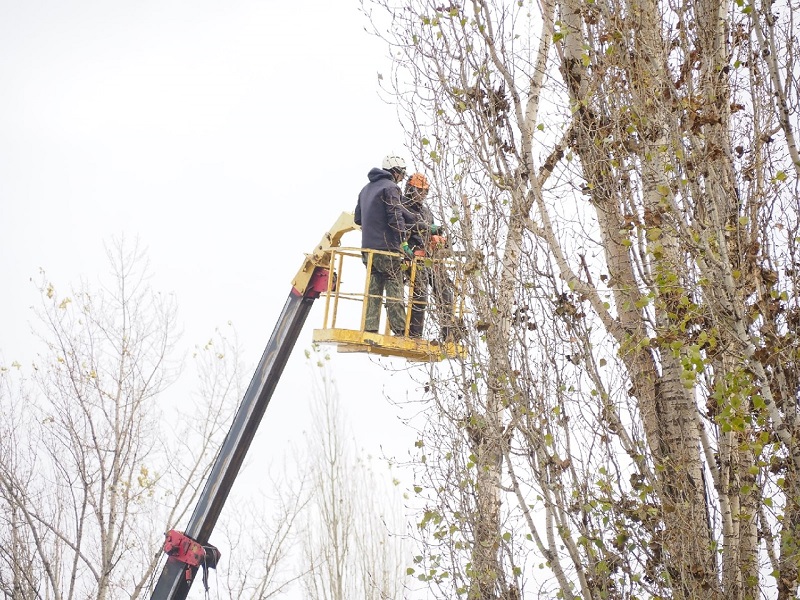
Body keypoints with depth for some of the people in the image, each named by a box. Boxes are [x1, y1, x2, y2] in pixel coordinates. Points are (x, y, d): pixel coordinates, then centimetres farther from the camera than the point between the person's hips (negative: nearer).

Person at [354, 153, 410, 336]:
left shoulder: (366, 189, 20)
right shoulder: (390, 187, -6)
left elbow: (358, 218, 25)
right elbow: (396, 217, -16)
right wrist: (402, 241, -16)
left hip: (368, 247, 8)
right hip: (386, 246, -8)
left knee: (373, 287, 8)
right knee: (394, 288, -6)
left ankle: (369, 329, 3)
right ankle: (400, 330, -9)